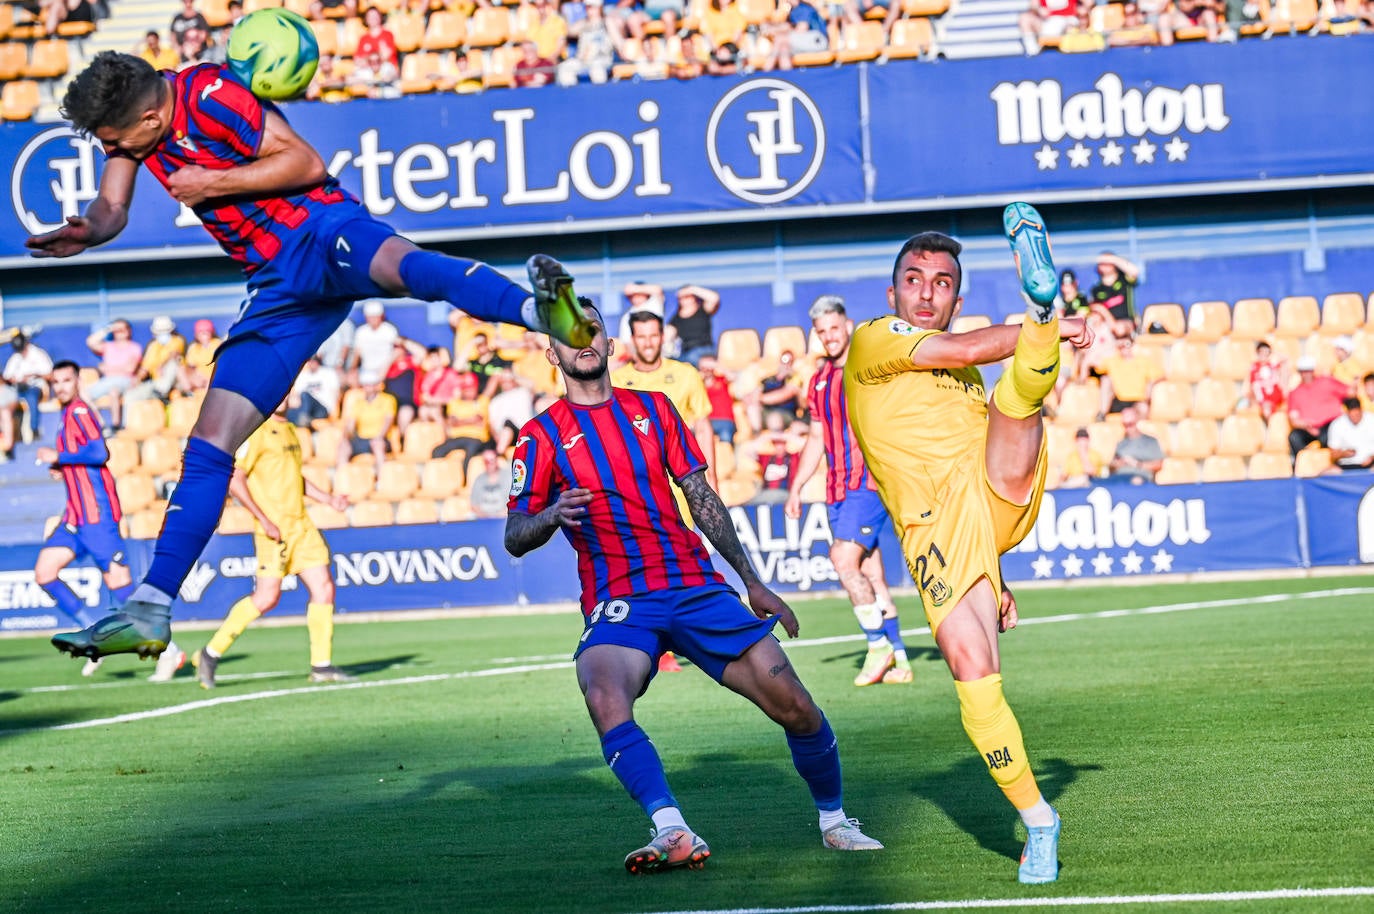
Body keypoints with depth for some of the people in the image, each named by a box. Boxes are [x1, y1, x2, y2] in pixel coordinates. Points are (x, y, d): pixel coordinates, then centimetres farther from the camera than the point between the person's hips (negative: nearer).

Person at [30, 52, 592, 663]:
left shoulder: (211, 95, -14)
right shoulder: (127, 123, 7)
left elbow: (307, 163, -14)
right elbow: (111, 209, 5)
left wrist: (213, 183, -17)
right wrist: (87, 231, -18)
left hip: (321, 233, -7)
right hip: (278, 284, 7)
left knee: (398, 265, -43)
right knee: (209, 445, 3)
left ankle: (539, 307, -69)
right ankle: (148, 613, 4)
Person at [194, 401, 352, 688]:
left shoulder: (288, 429, 17)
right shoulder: (257, 431, -10)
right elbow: (234, 480, -15)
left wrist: (327, 499, 18)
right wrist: (264, 520, -18)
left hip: (301, 525, 8)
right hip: (274, 528, -8)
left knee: (324, 588, 0)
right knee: (267, 597, -9)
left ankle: (321, 665, 7)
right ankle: (210, 654, 4)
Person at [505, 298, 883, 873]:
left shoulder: (653, 409, 14)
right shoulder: (542, 435, 5)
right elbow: (514, 539, 1)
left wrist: (752, 584, 15)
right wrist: (552, 514, -22)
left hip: (695, 585, 3)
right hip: (617, 603, -3)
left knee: (794, 705, -7)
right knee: (604, 698, -35)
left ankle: (834, 821, 16)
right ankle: (673, 834, -41)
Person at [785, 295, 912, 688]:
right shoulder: (820, 381, 15)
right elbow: (816, 439, 23)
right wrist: (796, 488, 18)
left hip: (870, 481, -7)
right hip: (837, 489, 7)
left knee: (844, 558, -19)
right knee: (870, 575, 6)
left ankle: (878, 644, -10)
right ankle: (898, 662, 10)